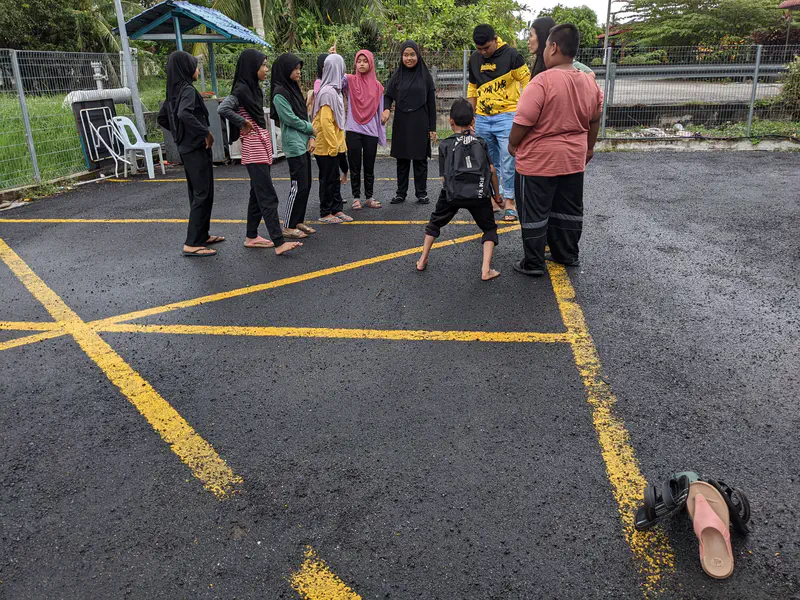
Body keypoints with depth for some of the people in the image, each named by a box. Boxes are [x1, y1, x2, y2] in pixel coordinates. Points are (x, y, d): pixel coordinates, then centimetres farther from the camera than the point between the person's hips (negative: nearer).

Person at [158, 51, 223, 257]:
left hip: (186, 148, 9)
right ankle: (192, 244, -6)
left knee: (197, 193, 17)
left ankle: (202, 235, 26)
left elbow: (162, 118, 20)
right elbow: (184, 114, -33)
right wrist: (206, 132, -25)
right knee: (203, 195, -6)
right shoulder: (187, 90, -15)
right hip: (197, 149, -9)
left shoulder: (174, 91, 12)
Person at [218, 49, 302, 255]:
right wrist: (243, 123, -14)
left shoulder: (254, 88, 14)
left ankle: (251, 237, 21)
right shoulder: (241, 89, -13)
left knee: (257, 194, 13)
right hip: (253, 149, -9)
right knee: (268, 196, -13)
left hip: (262, 146, 9)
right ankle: (279, 242, -15)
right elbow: (223, 108, -27)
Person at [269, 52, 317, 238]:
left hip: (304, 143, 9)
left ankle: (298, 222, 20)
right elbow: (290, 119, -15)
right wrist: (311, 129, -2)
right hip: (294, 145, -9)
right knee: (299, 186, -8)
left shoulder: (294, 89, 15)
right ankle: (288, 227, 1)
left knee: (305, 185, 10)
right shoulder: (280, 93, -11)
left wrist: (311, 137, 1)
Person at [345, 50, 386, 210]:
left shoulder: (377, 86, 7)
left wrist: (382, 135, 6)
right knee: (355, 167, 4)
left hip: (371, 132, 2)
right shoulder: (350, 81, 2)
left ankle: (369, 198, 17)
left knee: (369, 167, 7)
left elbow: (380, 111, 8)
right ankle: (356, 198, 13)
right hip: (353, 131, -1)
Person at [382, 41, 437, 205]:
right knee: (402, 159, 6)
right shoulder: (397, 75, 4)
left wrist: (432, 128, -3)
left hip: (420, 123, -1)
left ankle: (421, 193, 11)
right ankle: (401, 193, 14)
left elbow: (431, 102, 1)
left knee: (420, 159, 2)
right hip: (401, 123, 1)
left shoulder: (425, 75, 1)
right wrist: (386, 109, -17)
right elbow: (388, 95, 6)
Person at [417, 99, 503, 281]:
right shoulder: (481, 141, 16)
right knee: (489, 229, 16)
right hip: (479, 194, 0)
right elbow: (492, 170, 13)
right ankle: (486, 270, 0)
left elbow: (444, 178, 7)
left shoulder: (445, 144, 12)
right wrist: (497, 194, 23)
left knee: (435, 223, 25)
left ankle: (422, 261, 29)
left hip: (452, 193, 0)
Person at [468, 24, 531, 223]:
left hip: (506, 116, -5)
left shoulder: (511, 55, -8)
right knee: (489, 162, 12)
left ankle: (510, 202, 3)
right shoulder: (474, 59, 9)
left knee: (508, 162, -6)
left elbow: (527, 83, -6)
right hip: (482, 118, 6)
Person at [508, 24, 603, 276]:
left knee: (534, 214, 4)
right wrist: (589, 147, 27)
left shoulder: (543, 81, -20)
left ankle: (533, 263, 11)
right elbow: (595, 121, 13)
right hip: (573, 160, 7)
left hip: (538, 161, -6)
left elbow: (523, 121, -18)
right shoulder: (590, 83, 2)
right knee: (569, 210, 18)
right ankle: (567, 254, 31)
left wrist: (512, 144, -1)